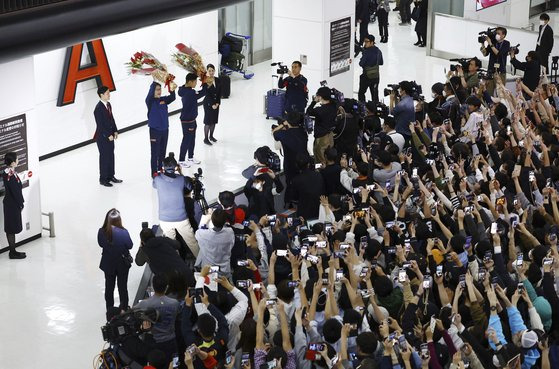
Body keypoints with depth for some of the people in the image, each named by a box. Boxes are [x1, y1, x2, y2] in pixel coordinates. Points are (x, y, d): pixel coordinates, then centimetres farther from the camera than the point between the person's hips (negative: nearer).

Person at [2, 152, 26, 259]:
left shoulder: (10, 172, 6)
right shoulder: (9, 174, -24)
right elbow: (14, 191, -22)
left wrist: (21, 202, 14)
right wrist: (20, 204, -13)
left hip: (13, 204, 9)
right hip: (12, 205, -9)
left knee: (12, 229, 15)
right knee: (12, 229, 0)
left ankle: (13, 251, 24)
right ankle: (13, 252, 8)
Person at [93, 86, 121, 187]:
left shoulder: (108, 105, 6)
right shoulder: (98, 108, -20)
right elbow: (100, 124, -20)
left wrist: (115, 131, 7)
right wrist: (108, 135, -18)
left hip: (110, 135, 8)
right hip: (102, 137, -8)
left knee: (111, 156, 14)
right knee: (104, 157, 0)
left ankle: (111, 176, 26)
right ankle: (103, 179, 10)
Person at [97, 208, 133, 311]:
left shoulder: (102, 232, -19)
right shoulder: (123, 232, -26)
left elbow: (101, 244, -2)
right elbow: (130, 245, -12)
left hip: (108, 263, 2)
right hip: (122, 263, -2)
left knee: (109, 286, 19)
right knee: (122, 286, 17)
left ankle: (109, 309, 30)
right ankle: (124, 308, 29)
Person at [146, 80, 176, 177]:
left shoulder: (164, 100, 2)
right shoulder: (150, 101, -10)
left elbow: (172, 98, -15)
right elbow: (150, 93, -29)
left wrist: (172, 90, -38)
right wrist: (155, 81, -42)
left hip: (165, 129, 5)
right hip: (155, 130, -5)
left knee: (162, 152, 16)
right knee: (155, 153, 0)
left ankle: (161, 169, 30)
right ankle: (154, 172, 8)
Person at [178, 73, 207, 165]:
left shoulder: (184, 90, 1)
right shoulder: (190, 93, -28)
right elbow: (203, 93, -21)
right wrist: (205, 83, -6)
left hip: (191, 119, 10)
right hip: (187, 121, -10)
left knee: (192, 139, 21)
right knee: (186, 140, 3)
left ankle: (191, 158, 36)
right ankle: (181, 160, 15)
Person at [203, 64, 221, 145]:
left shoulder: (218, 80, 3)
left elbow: (219, 93, 5)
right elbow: (207, 94, -15)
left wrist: (217, 103, -4)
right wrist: (212, 104, -17)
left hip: (216, 103, 6)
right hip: (208, 103, -6)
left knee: (214, 120, 14)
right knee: (208, 121, -1)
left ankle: (211, 136, 29)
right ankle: (206, 138, 7)